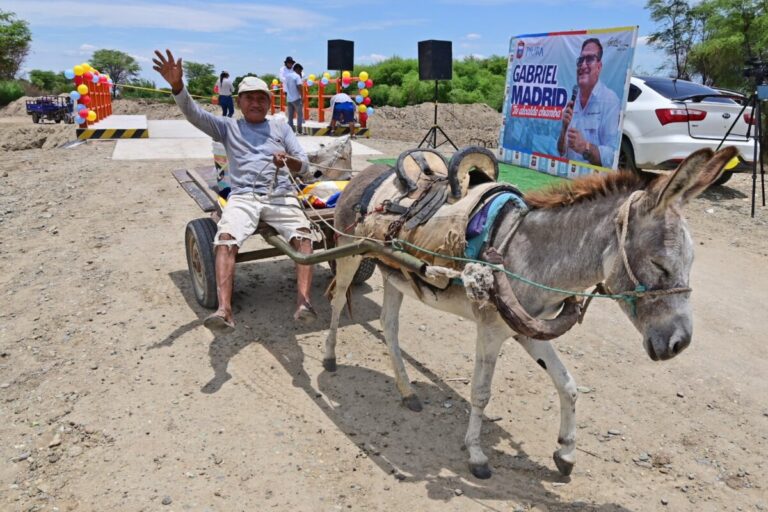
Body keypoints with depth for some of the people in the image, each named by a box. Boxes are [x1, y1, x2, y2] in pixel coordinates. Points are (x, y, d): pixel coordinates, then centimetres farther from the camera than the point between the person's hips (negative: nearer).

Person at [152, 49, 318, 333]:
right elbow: (194, 114, 5)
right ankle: (224, 311, -42)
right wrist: (177, 85, -14)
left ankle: (303, 302, -40)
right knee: (225, 238, -30)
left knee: (303, 234, -30)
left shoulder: (281, 128, 23)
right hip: (243, 196, 0)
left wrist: (288, 160, -9)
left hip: (281, 195, 1)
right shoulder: (228, 127, 21)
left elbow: (304, 166, 15)